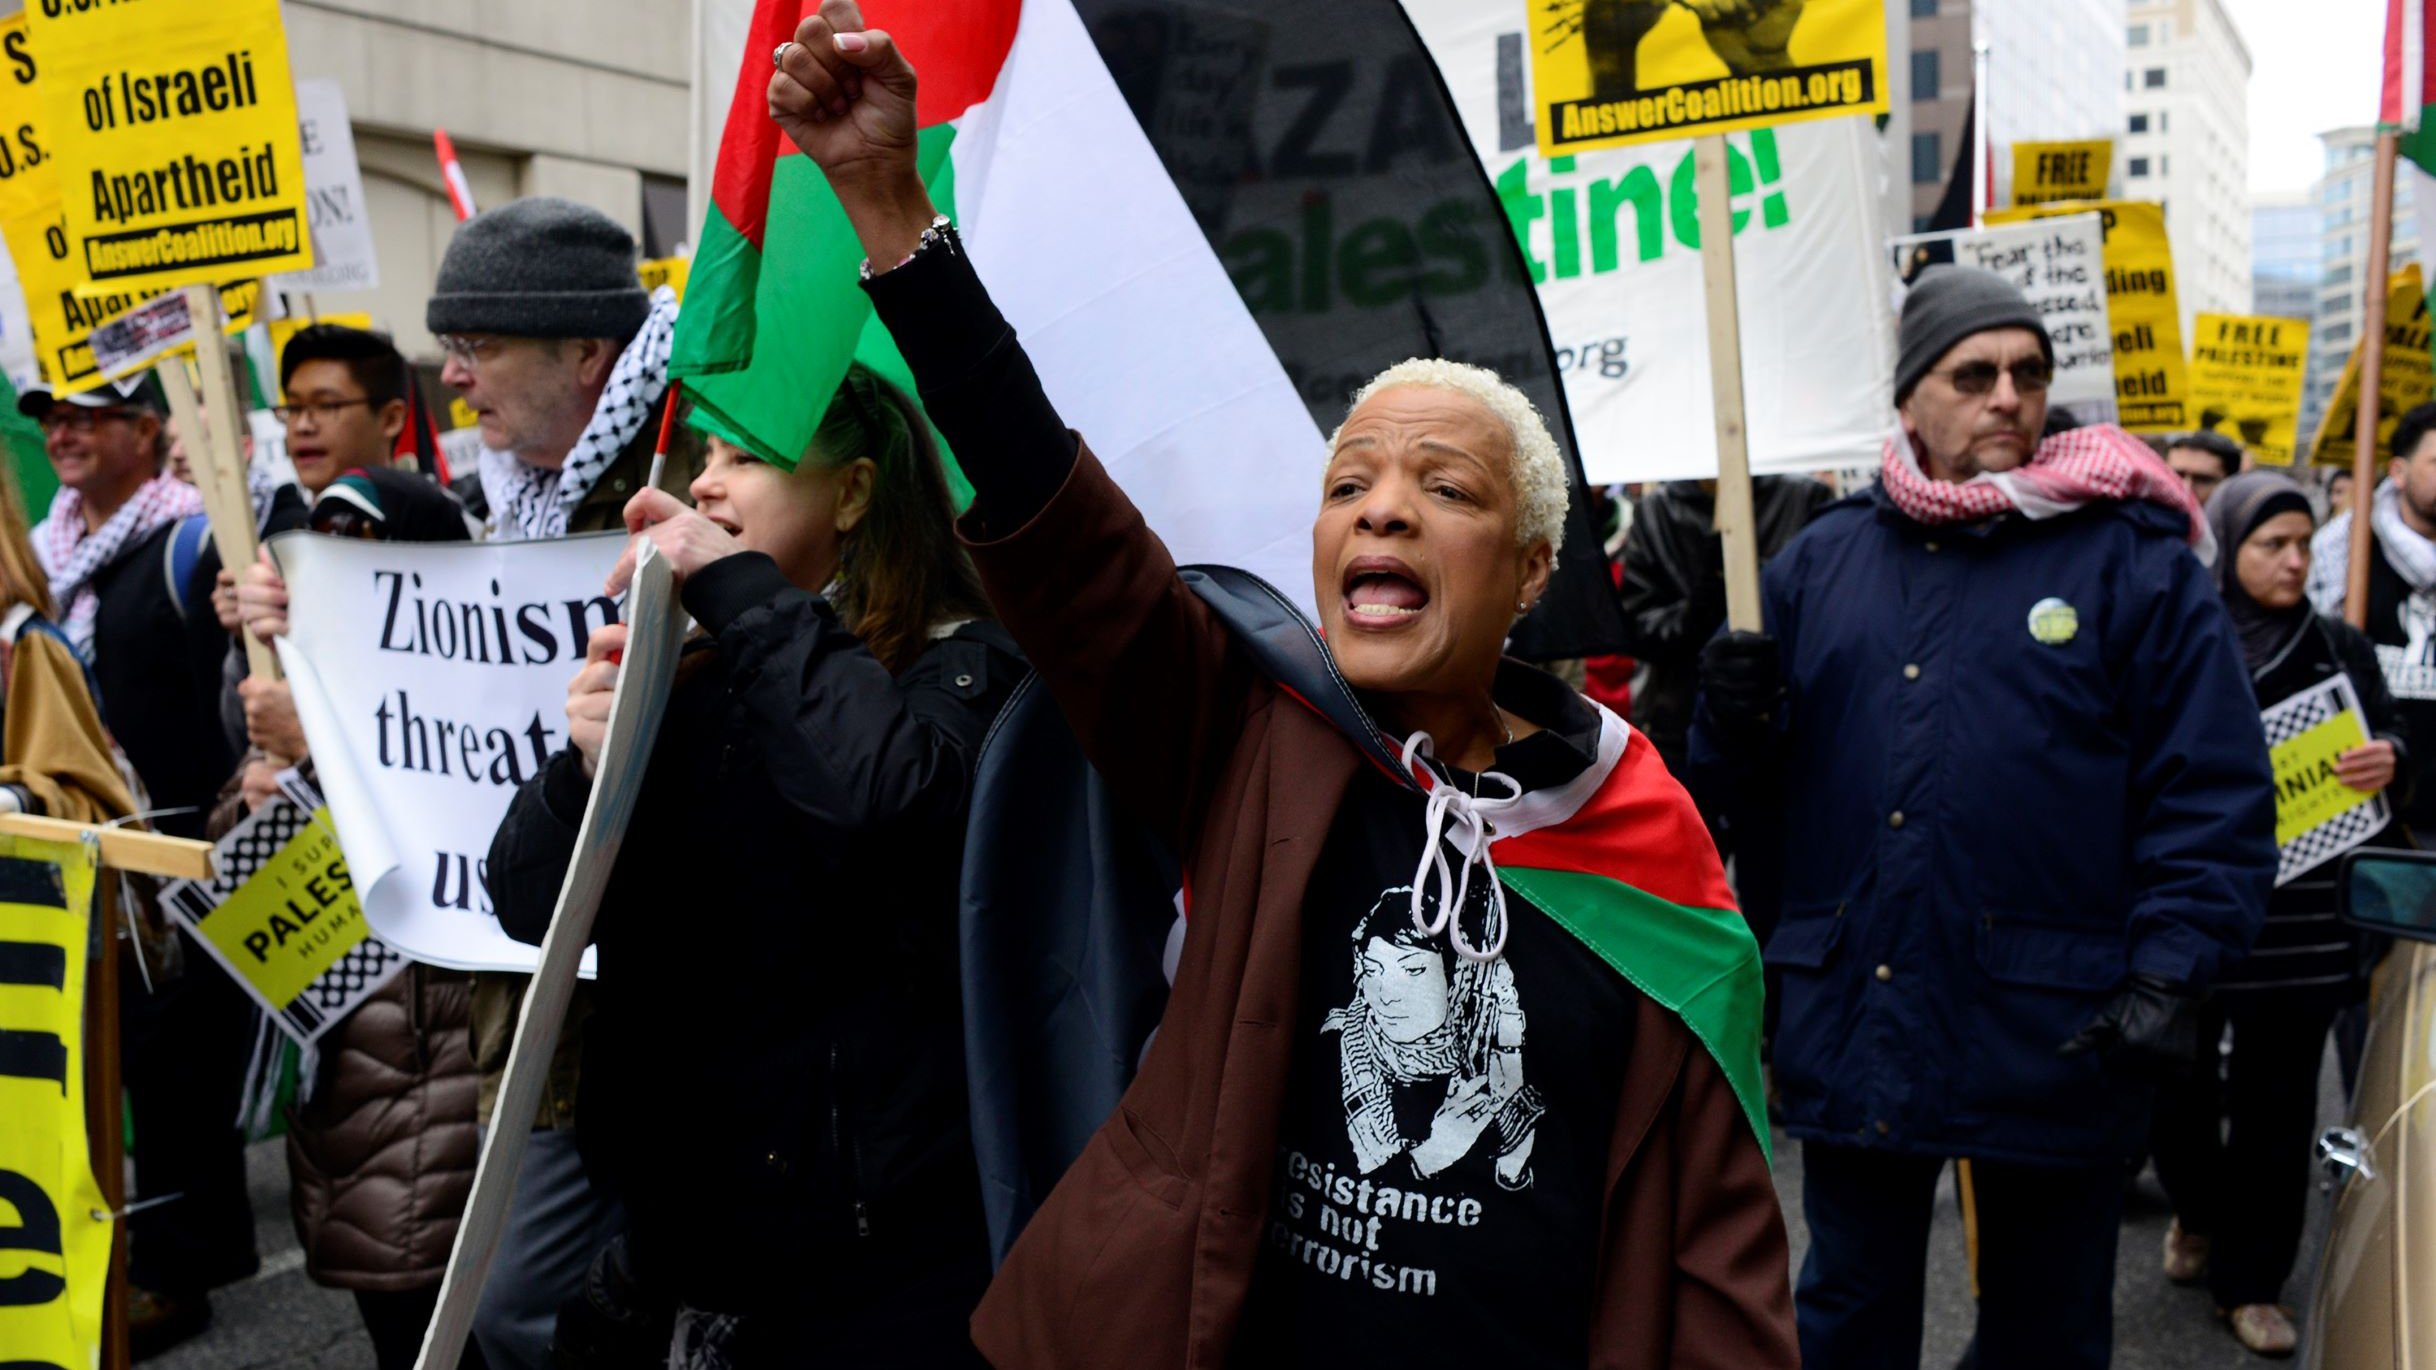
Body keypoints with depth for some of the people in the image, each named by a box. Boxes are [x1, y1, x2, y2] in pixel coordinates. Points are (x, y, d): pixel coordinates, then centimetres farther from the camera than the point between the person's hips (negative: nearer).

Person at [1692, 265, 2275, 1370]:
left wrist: (2170, 978, -15)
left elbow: (2215, 793, -5)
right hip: (1852, 1025, 3)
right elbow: (1760, 787, 11)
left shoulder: (2135, 560, -2)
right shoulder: (1822, 562, 9)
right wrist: (1734, 725, -11)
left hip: (2055, 1037, -2)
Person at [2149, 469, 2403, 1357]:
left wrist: (2386, 762, -14)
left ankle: (2251, 1276, 20)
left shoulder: (2339, 648, 6)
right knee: (2175, 1077, 5)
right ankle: (2199, 1211, 36)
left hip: (2299, 915, 2)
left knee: (2276, 1099, 5)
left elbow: (2388, 740, 9)